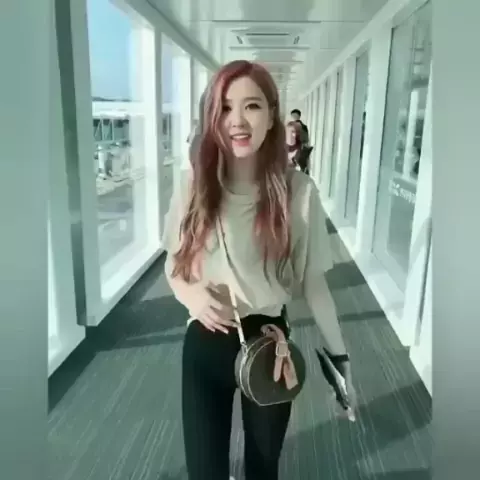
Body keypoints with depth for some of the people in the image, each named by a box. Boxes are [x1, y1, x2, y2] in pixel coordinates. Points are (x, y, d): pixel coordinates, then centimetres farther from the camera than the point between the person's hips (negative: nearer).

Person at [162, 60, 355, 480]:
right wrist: (189, 292, -18)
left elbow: (313, 280, -3)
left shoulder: (298, 190, -12)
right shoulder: (195, 184, -8)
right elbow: (173, 265, 4)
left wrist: (340, 354, -2)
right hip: (205, 343, 1)